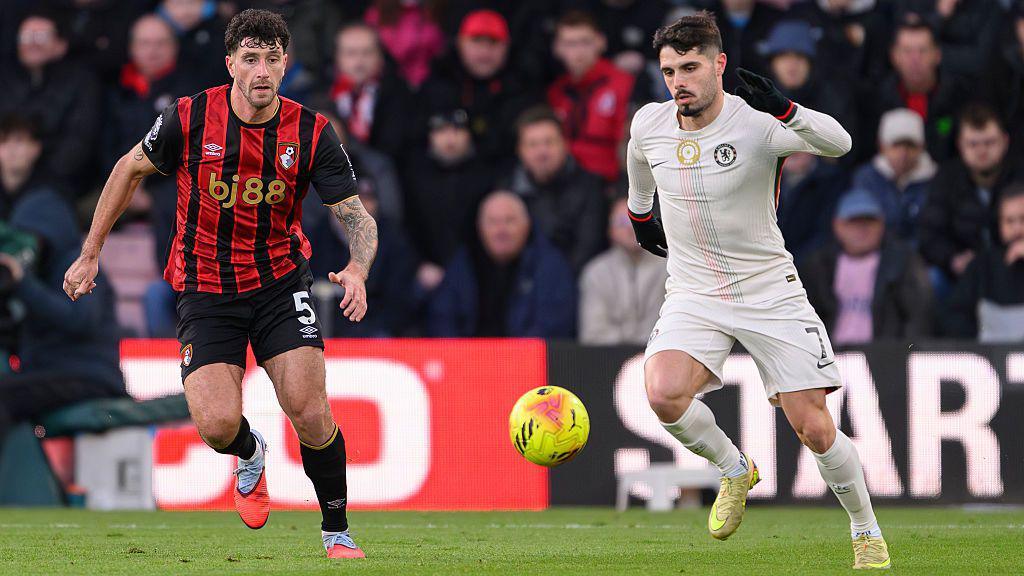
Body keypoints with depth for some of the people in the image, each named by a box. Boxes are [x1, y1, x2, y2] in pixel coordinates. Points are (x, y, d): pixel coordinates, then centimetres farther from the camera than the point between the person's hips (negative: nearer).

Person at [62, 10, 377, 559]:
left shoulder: (312, 133, -11)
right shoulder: (188, 119, -12)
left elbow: (357, 216, -10)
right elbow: (131, 168, 6)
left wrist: (357, 270, -32)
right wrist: (89, 254, 8)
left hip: (280, 281, 0)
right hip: (205, 288, 0)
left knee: (311, 415, -15)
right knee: (217, 424, -17)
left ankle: (337, 531, 8)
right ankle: (250, 455, 22)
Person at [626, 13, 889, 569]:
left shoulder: (755, 123, -18)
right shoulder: (648, 124, -4)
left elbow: (838, 144, -35)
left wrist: (781, 109, -50)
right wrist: (639, 215, 35)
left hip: (770, 291, -3)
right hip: (693, 294, 3)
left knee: (814, 428, -5)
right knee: (663, 394, -25)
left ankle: (866, 533, 19)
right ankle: (734, 471, 4)